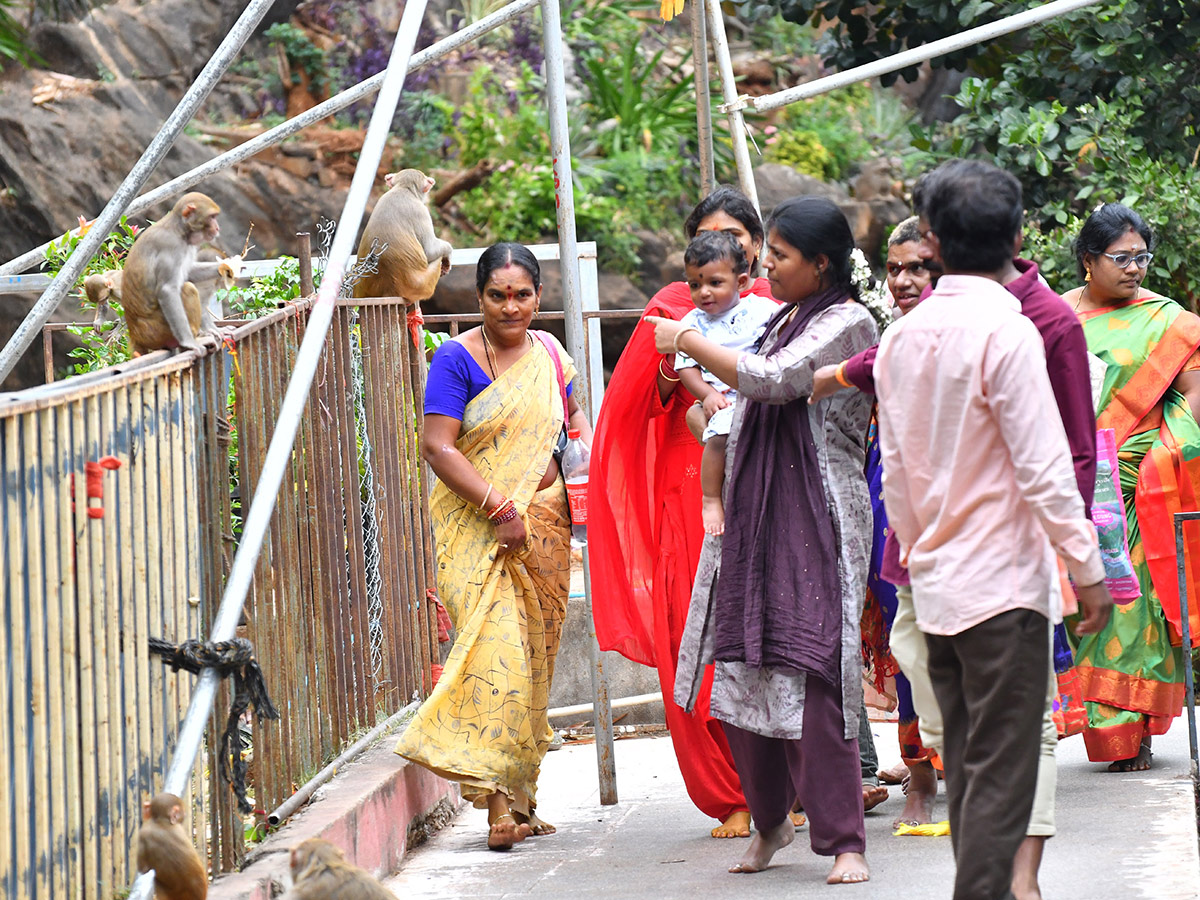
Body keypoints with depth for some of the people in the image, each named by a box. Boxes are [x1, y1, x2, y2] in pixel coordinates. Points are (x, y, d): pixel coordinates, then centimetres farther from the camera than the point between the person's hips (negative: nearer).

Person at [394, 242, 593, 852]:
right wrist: (501, 510, -20)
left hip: (544, 521, 6)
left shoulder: (548, 352, 11)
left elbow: (574, 417, 28)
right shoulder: (457, 359, -6)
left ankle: (522, 798, 11)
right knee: (498, 648, -17)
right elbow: (437, 446, -14)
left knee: (536, 657, 5)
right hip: (476, 523, -6)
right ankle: (498, 800, -18)